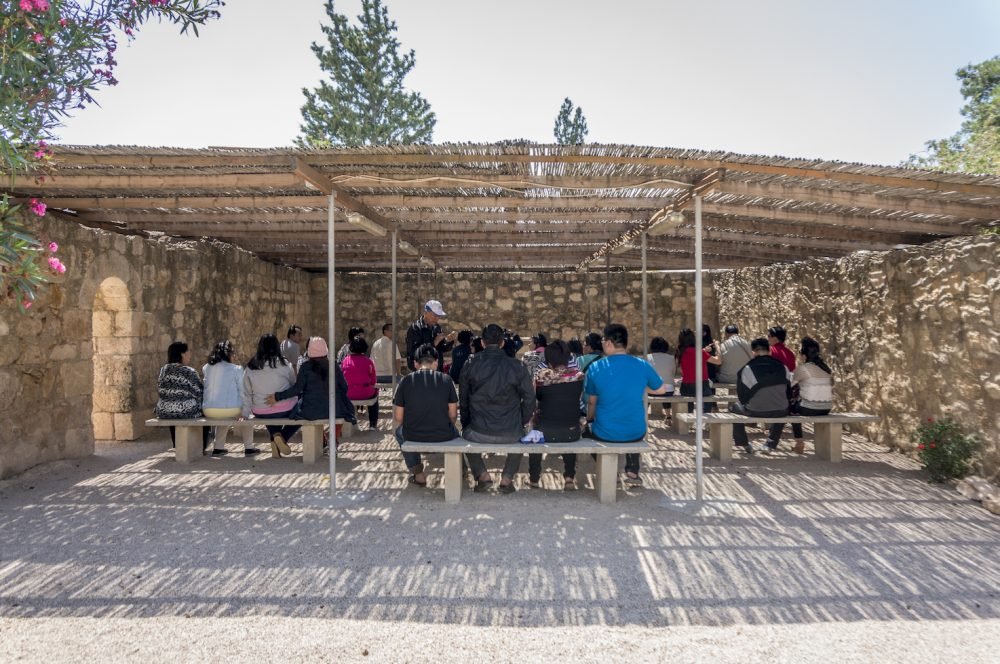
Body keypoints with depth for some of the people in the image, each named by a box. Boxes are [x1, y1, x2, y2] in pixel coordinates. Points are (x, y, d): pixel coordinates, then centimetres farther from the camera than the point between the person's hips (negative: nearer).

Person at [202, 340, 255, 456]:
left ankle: (218, 448, 34)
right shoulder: (236, 369, -6)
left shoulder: (207, 367, 5)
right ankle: (248, 448, 25)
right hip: (231, 410, -4)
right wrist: (244, 409, 7)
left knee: (223, 418, 39)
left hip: (208, 411, 4)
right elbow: (242, 391, -4)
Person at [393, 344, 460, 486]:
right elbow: (453, 415, 0)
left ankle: (418, 475, 37)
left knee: (400, 431, 36)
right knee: (454, 432, 37)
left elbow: (398, 418, -1)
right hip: (443, 436, 1)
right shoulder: (446, 379, -4)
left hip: (413, 437, 0)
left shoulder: (405, 380, -4)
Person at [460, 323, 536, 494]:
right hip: (510, 434, 0)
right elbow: (529, 400, -1)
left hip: (479, 434, 0)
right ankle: (507, 478, 26)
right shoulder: (517, 366, -5)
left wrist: (466, 425, 21)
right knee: (519, 434, 36)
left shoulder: (470, 365, -3)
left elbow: (463, 401, 6)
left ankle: (481, 475, 21)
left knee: (466, 434, 35)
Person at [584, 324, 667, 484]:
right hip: (636, 433, 2)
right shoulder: (643, 365, -8)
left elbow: (592, 403, 0)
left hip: (605, 434, -2)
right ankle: (632, 472, 33)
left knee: (588, 427, 34)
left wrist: (589, 421, 19)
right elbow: (662, 389, 8)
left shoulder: (595, 367, -12)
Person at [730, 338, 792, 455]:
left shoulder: (747, 369, -11)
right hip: (780, 412, 3)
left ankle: (745, 445, 29)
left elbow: (742, 396, -5)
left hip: (755, 411, -3)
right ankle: (770, 445, 33)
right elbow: (788, 393, 11)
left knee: (733, 407, 26)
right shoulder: (782, 367, 2)